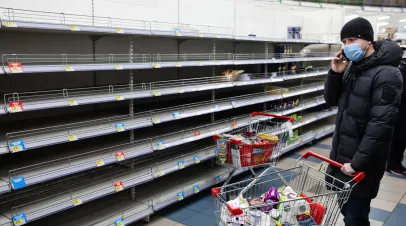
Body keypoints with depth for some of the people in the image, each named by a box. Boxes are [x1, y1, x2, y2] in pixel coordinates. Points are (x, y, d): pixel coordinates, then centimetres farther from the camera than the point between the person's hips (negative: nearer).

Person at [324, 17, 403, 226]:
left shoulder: (387, 74, -18)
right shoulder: (352, 66, 7)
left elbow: (381, 125, -23)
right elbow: (332, 101, 10)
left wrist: (357, 163, -23)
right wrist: (335, 73, -7)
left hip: (362, 162, -7)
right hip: (342, 153, 7)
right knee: (345, 207, 20)